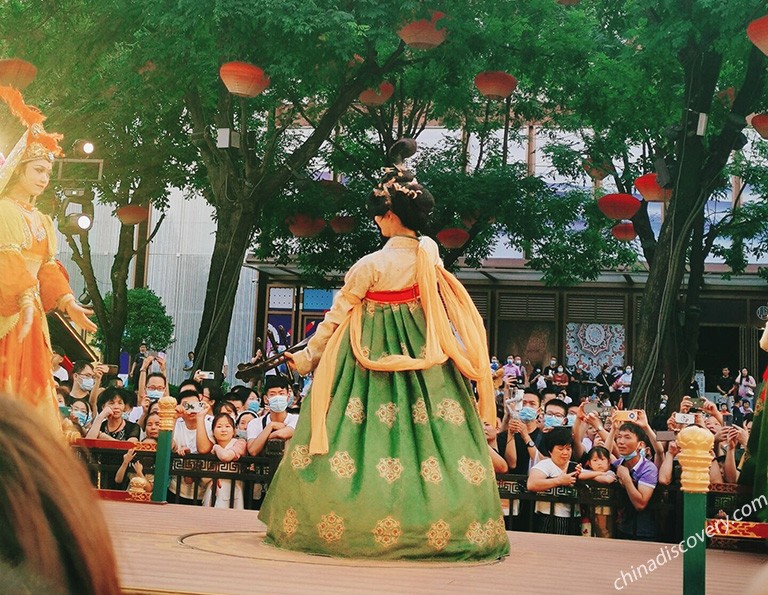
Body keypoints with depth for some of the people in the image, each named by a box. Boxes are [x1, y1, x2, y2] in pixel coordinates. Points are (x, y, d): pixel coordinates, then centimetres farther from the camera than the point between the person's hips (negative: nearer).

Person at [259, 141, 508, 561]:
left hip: (372, 355, -5)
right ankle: (436, 525, 12)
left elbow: (337, 317, -8)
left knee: (370, 429, 1)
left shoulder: (372, 266, -17)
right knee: (425, 429, 8)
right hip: (421, 355, 5)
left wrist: (308, 355, 2)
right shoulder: (430, 255, -6)